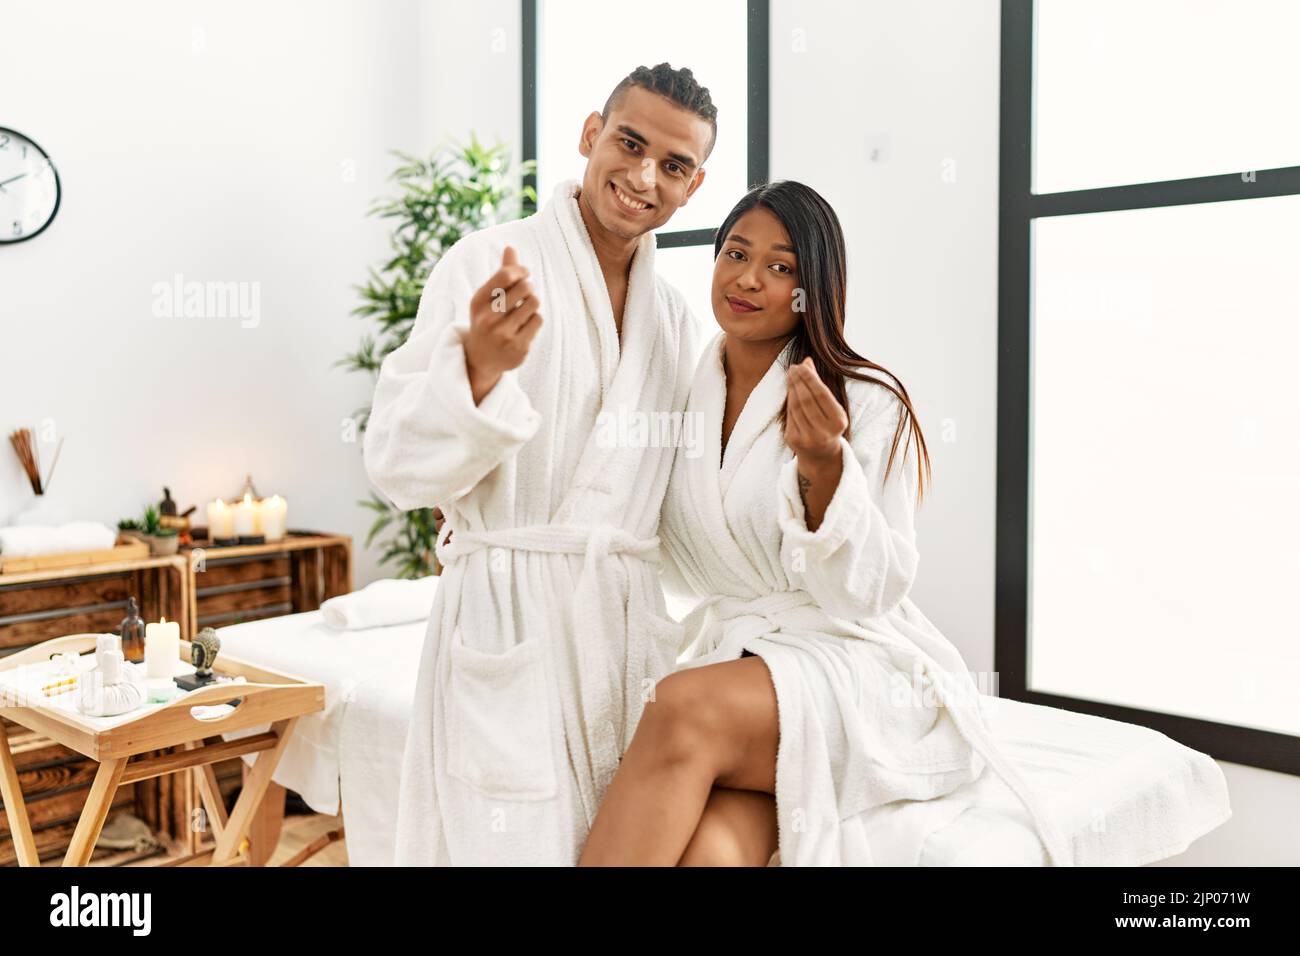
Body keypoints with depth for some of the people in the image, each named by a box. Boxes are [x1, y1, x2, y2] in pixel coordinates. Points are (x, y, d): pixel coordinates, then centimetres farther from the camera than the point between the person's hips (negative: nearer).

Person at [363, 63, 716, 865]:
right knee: (514, 843, -4)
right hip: (510, 624, -5)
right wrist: (480, 368, -27)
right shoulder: (488, 266, -6)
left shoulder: (680, 324, 12)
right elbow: (399, 466, -13)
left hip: (633, 625, 6)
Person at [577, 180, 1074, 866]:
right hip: (732, 656, 3)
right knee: (709, 850, -31)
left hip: (860, 667, -3)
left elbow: (868, 591, -10)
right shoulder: (682, 394, 9)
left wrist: (824, 463, -26)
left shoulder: (868, 402, -7)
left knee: (687, 708, -33)